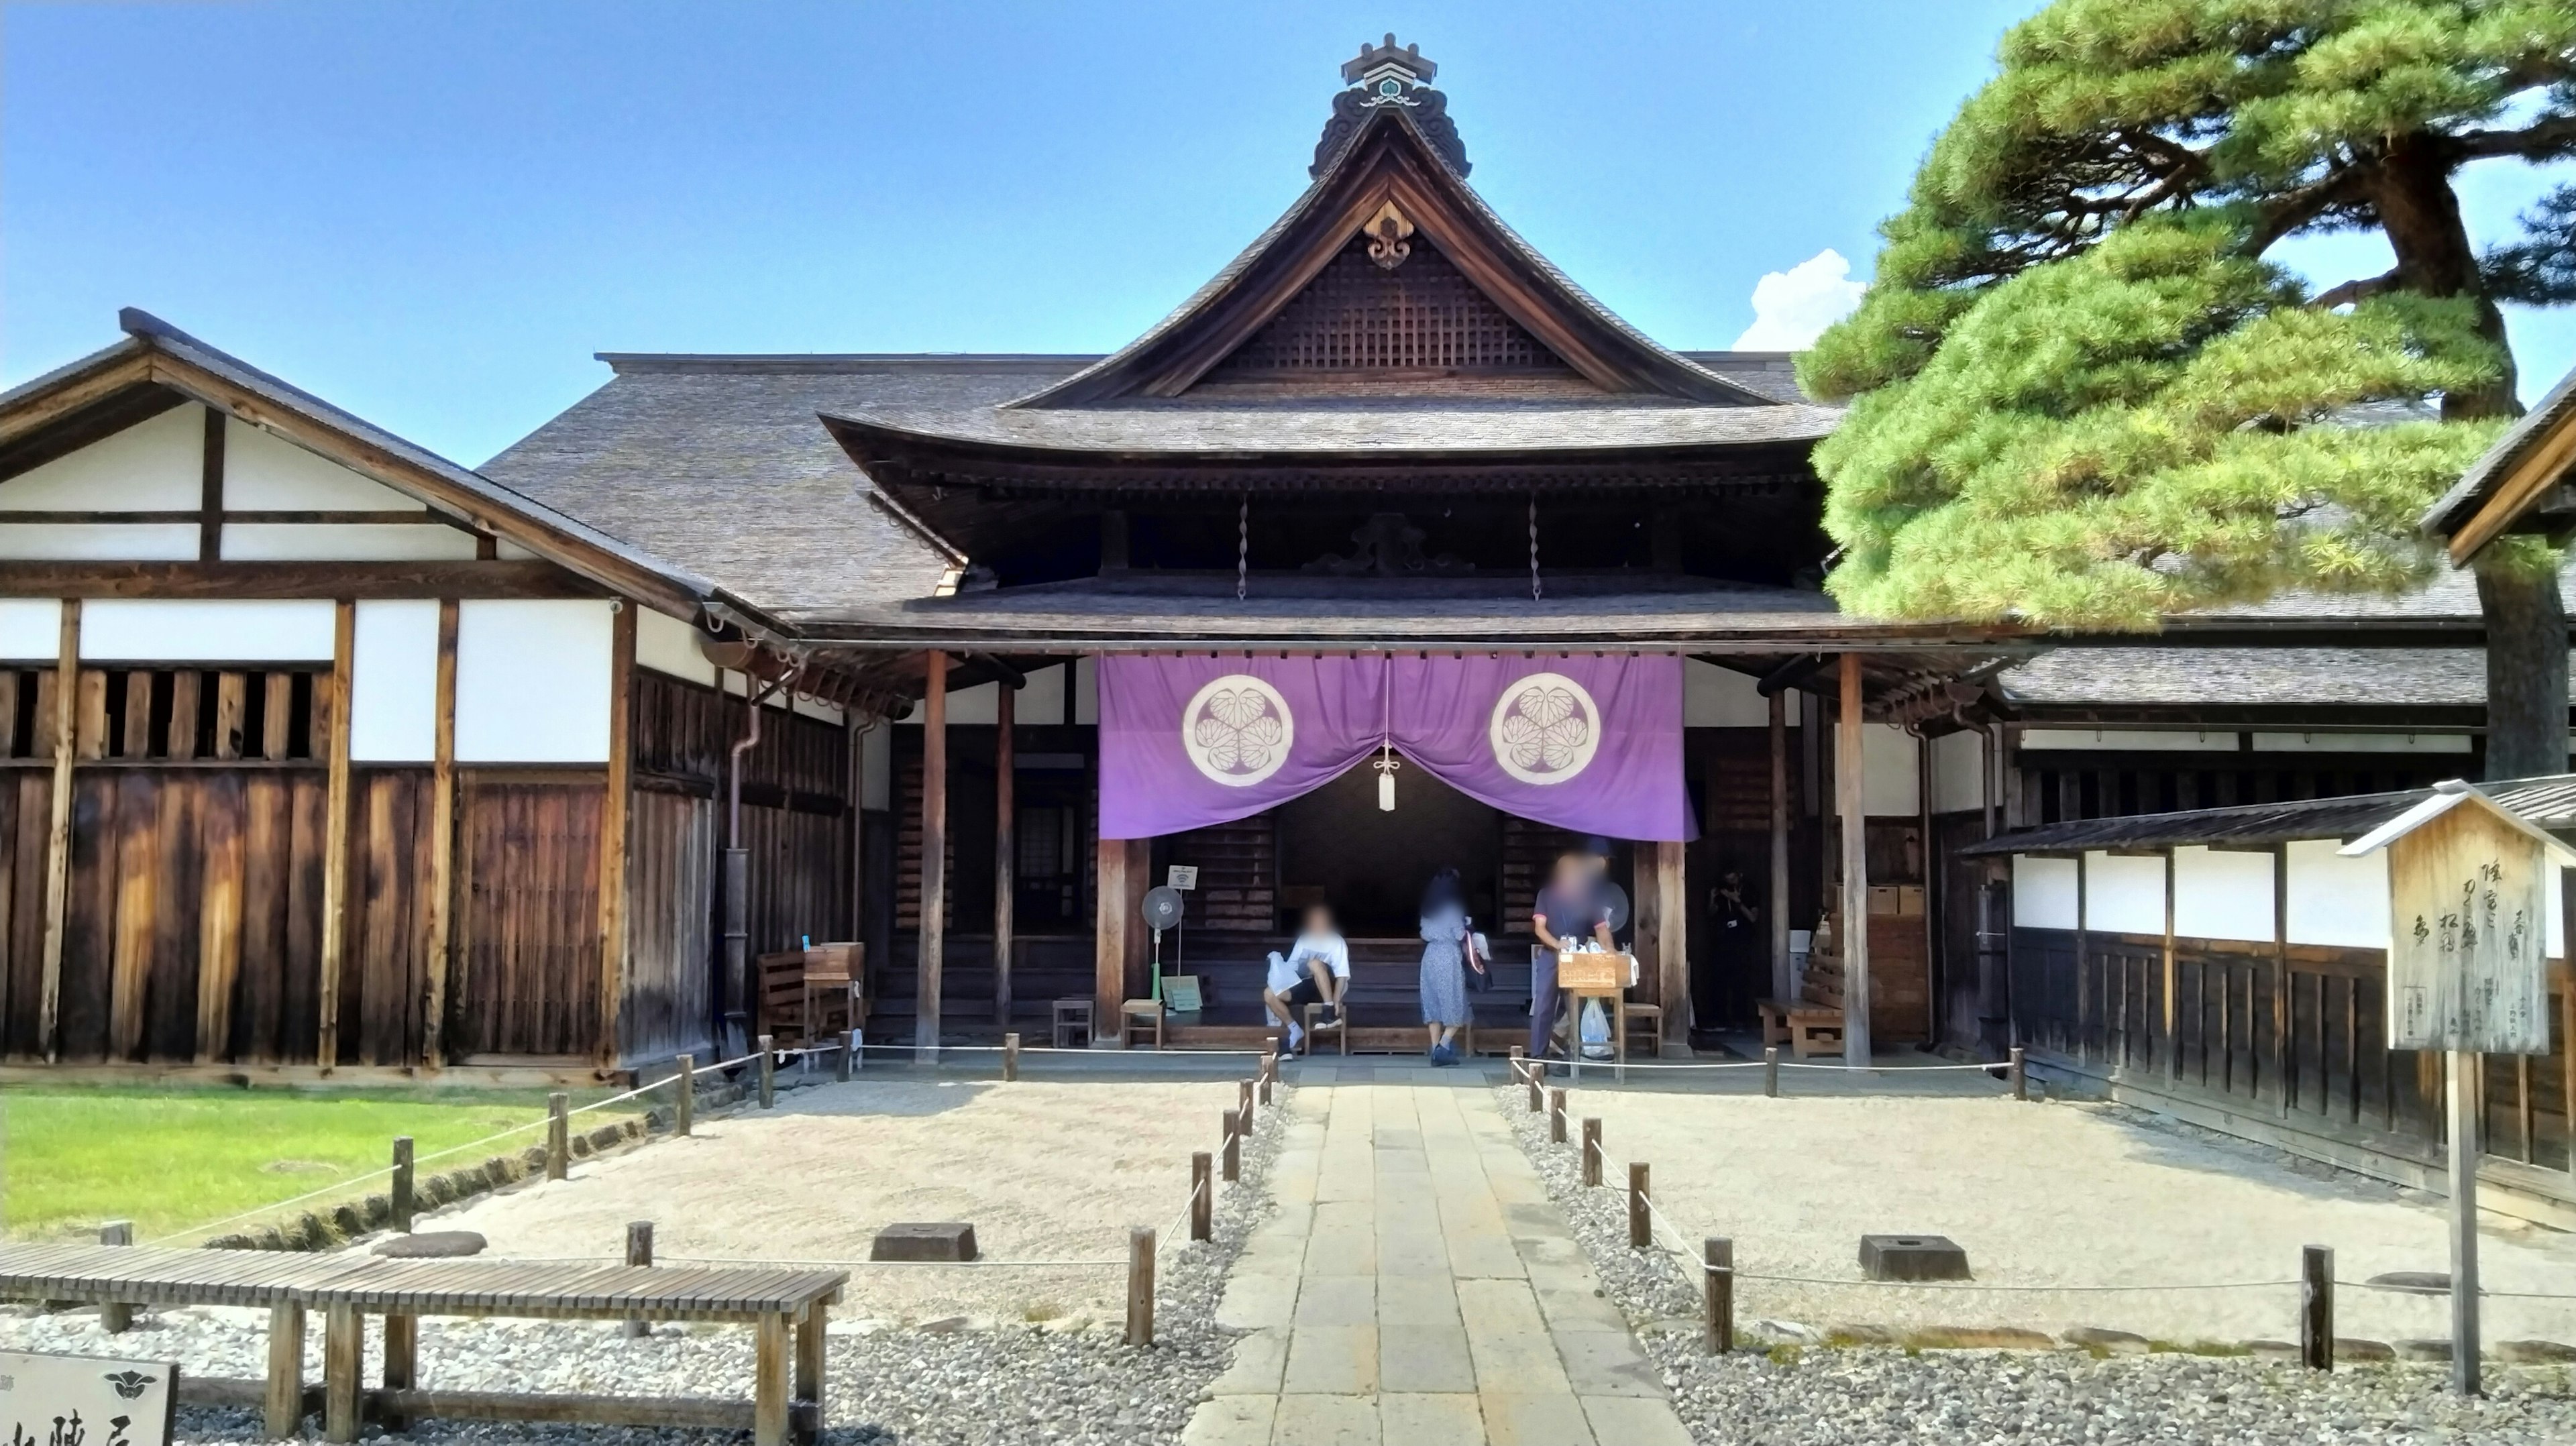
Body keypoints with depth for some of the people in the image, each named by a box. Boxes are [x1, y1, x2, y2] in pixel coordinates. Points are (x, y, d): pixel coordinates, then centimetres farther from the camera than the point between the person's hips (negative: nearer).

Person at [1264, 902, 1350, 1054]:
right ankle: (1295, 1030, -9)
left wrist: (1337, 1000, -24)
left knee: (1315, 963, -38)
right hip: (1305, 987, 4)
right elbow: (1290, 966, 11)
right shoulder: (1303, 940, 11)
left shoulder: (1336, 942, -2)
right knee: (1269, 993, -20)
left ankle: (1329, 1013, -33)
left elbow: (1342, 974, -11)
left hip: (1326, 987, -4)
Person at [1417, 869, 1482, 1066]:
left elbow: (1424, 934, 12)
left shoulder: (1428, 908, 10)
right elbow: (1460, 935, -9)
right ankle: (1443, 1047, -10)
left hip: (1430, 956, 6)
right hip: (1449, 956, -6)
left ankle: (1436, 1050, 5)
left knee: (1434, 1004, 7)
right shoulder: (1453, 906, -8)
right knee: (1455, 1004, 2)